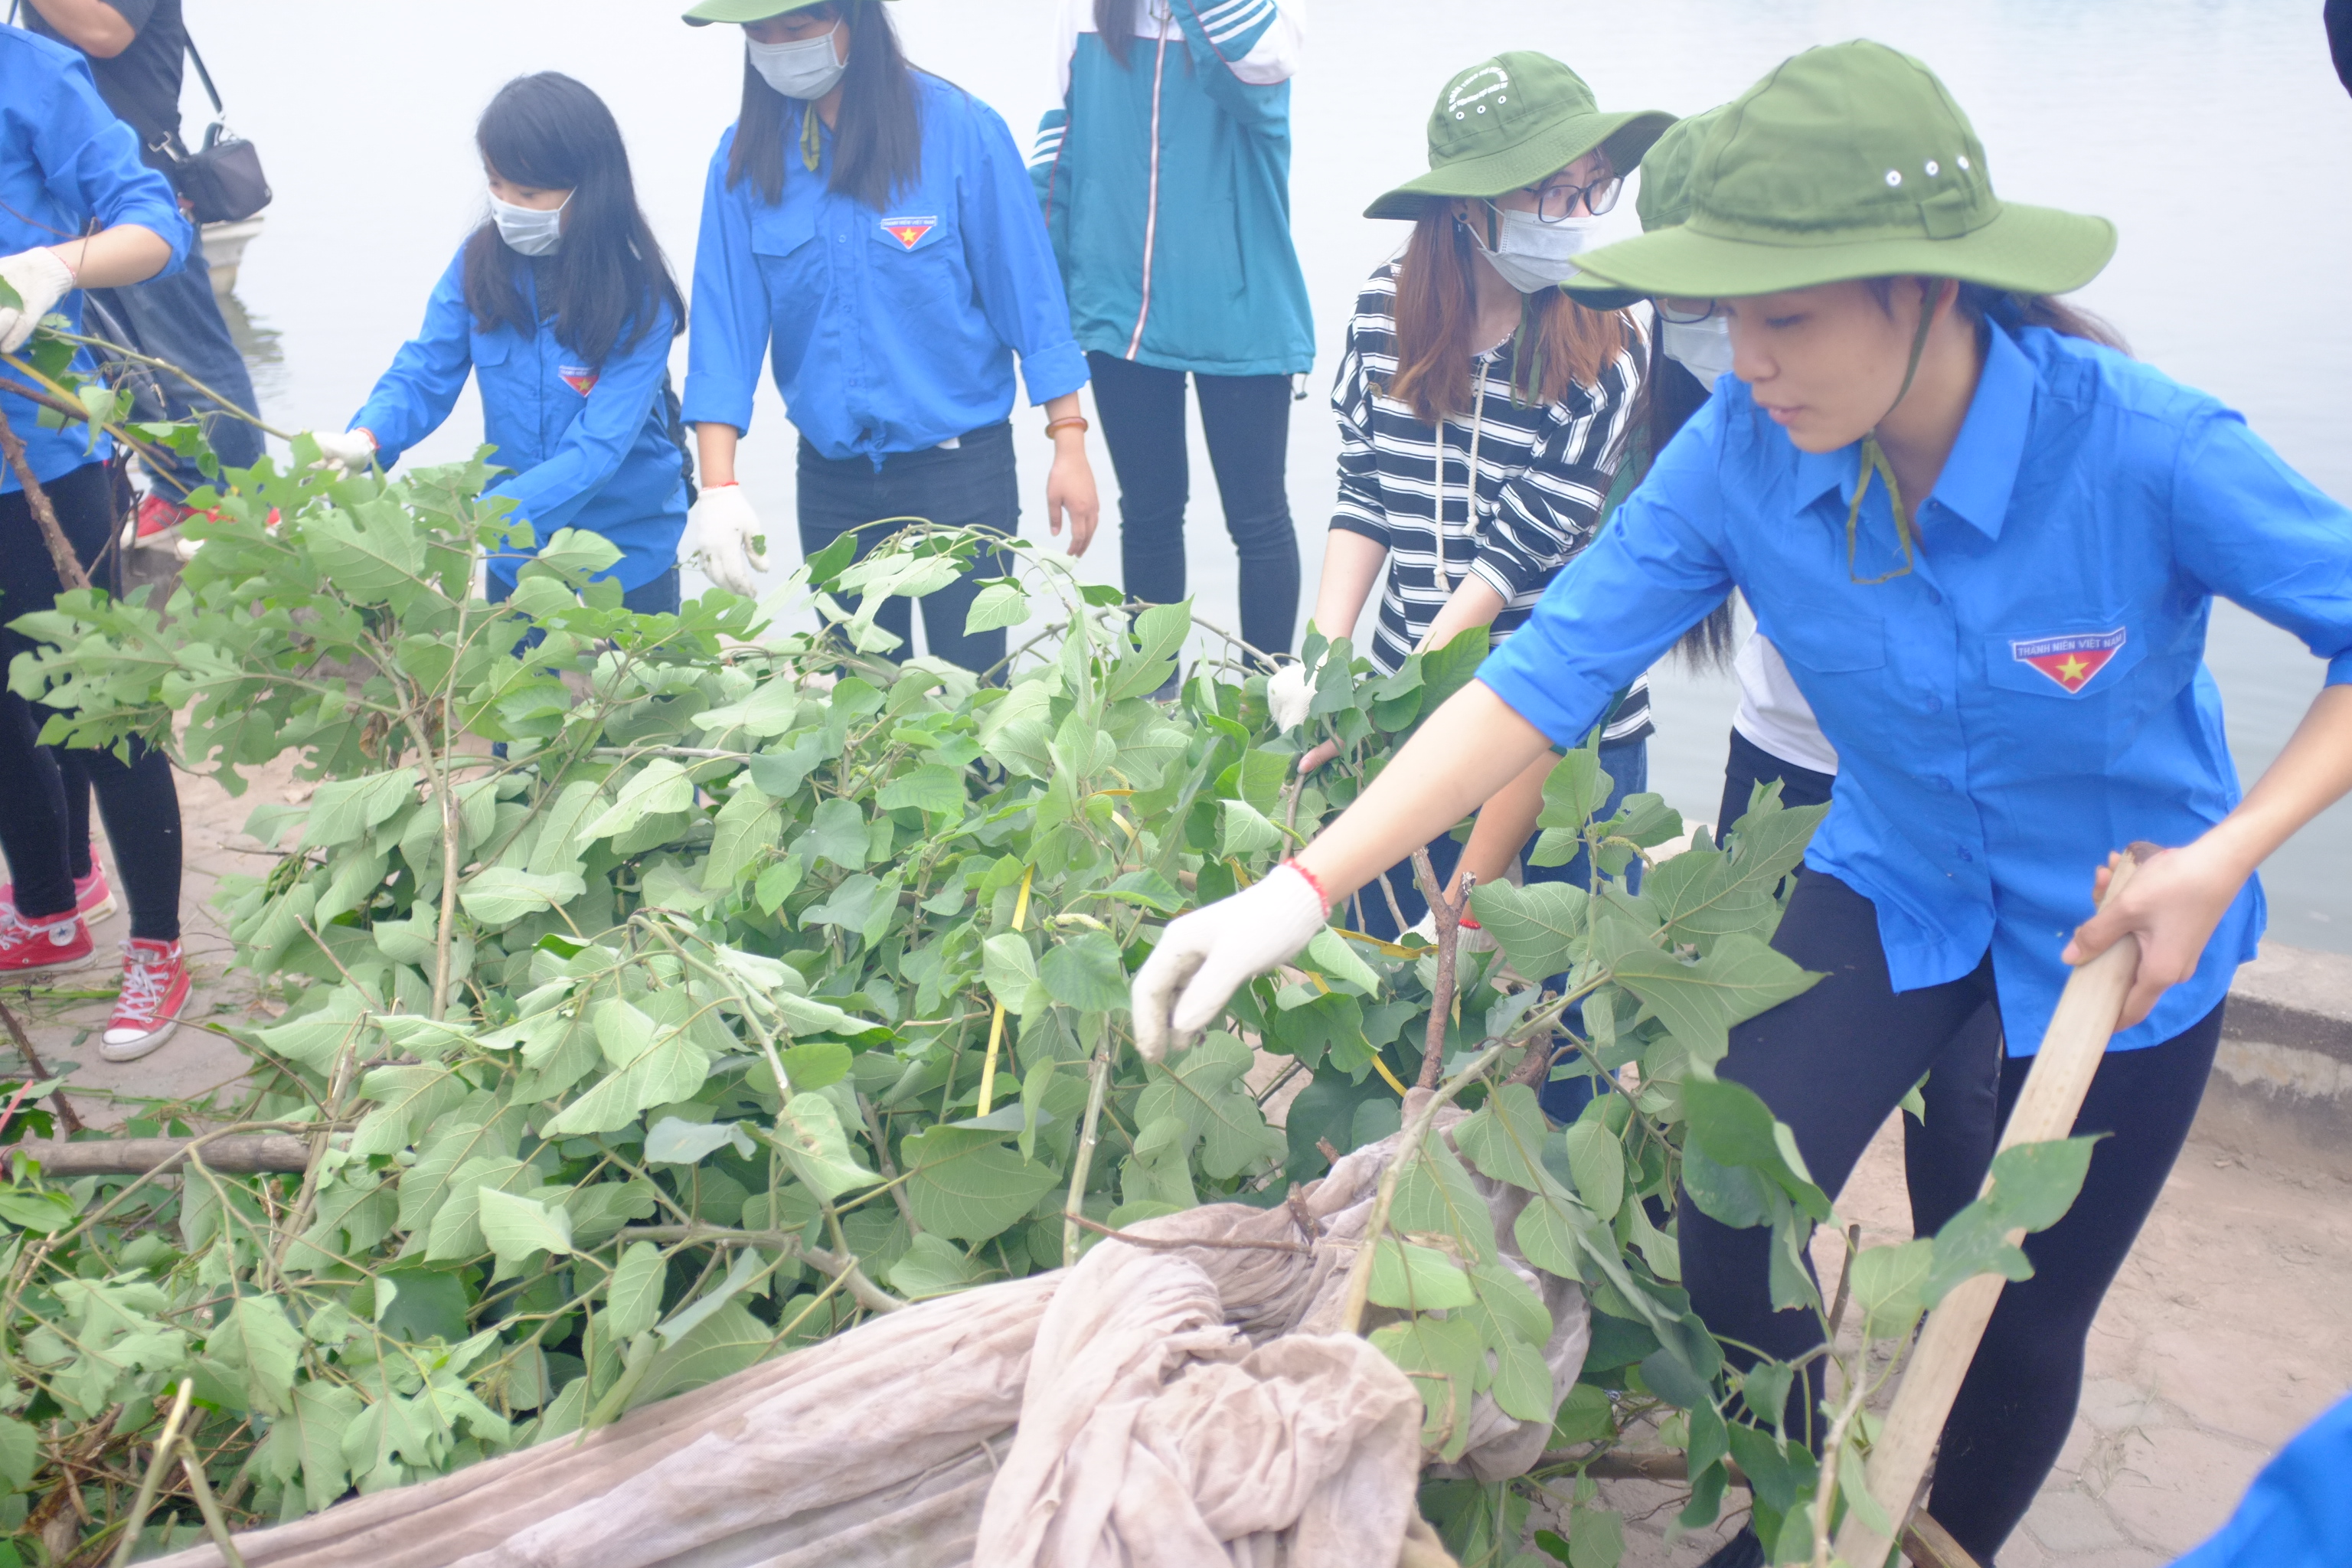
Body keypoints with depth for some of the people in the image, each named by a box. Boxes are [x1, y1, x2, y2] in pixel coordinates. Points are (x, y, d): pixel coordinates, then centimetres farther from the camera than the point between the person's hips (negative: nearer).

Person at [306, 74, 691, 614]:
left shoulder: (640, 300, -21)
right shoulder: (480, 262, -8)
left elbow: (597, 449, -28)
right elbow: (422, 373, -6)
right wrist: (364, 442, -29)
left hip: (629, 545, -3)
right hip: (516, 549, 4)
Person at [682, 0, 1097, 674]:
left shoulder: (958, 129, -10)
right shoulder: (746, 156, -2)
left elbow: (1027, 290, -8)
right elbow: (726, 319, -4)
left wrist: (1069, 446, -11)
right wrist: (719, 486, -14)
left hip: (960, 466, -3)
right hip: (832, 478, 3)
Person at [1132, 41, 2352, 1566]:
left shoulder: (2149, 451, -30)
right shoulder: (1740, 453, -21)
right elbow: (1548, 671, -23)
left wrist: (2223, 859, -27)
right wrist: (1302, 888, -31)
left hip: (2123, 937, -2)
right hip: (1890, 884, 3)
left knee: (2014, 1318, 9)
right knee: (1730, 1237, -5)